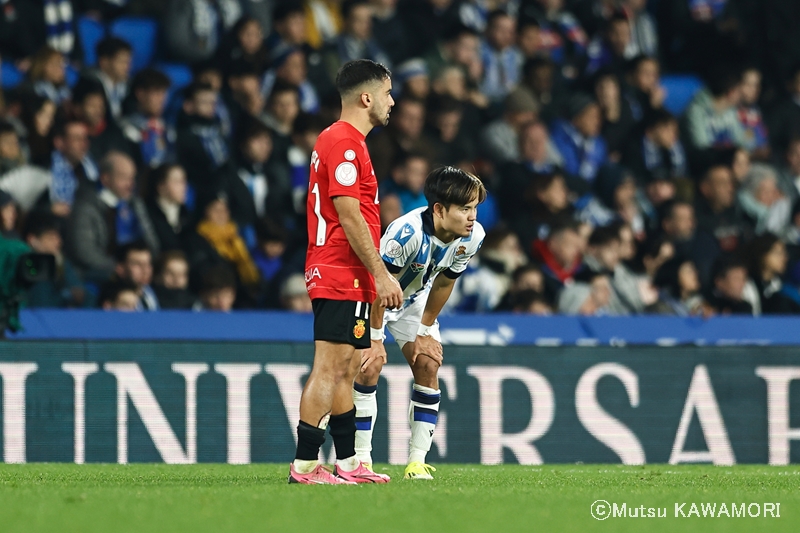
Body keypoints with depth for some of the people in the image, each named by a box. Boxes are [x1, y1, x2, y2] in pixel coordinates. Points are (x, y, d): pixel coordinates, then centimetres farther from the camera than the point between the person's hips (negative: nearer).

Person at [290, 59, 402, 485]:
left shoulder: (338, 139, 19)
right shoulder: (344, 142, -14)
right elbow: (349, 214, -19)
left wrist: (375, 275, 22)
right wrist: (380, 274, -18)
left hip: (345, 279, 11)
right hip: (342, 275, -11)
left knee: (344, 370, 12)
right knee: (330, 368, -11)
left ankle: (347, 463, 17)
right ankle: (304, 465, -12)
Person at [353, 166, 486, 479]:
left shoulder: (473, 236, -21)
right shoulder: (407, 232, -40)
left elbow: (443, 283, -5)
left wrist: (426, 331, 0)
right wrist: (375, 338, -21)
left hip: (413, 298, 5)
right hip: (373, 297, -5)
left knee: (428, 365, -8)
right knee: (369, 366, -17)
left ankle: (418, 461, -4)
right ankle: (361, 459, -9)